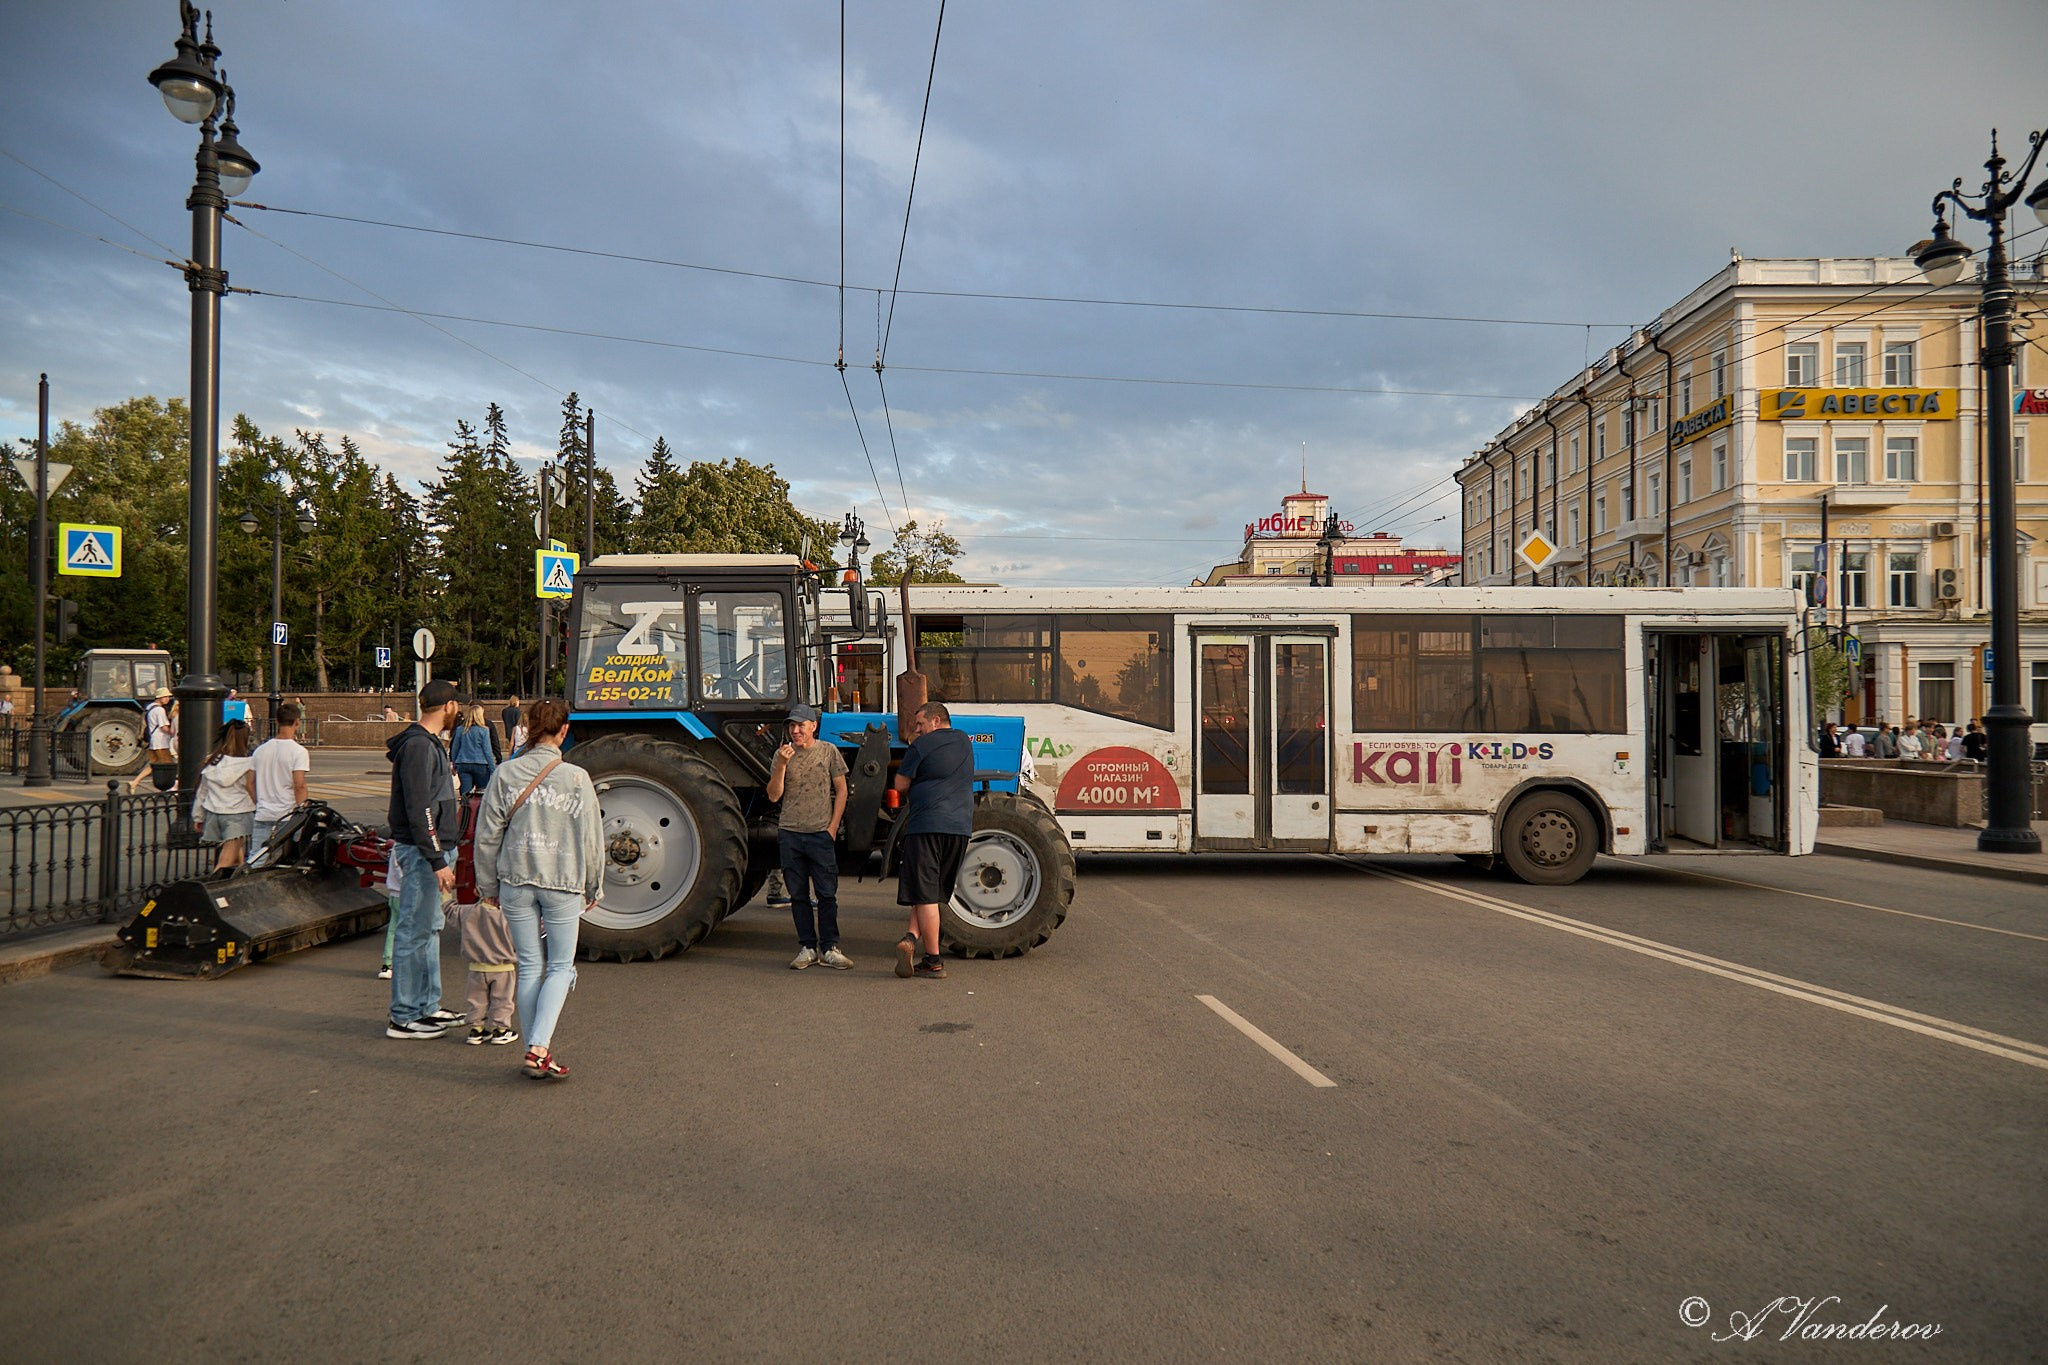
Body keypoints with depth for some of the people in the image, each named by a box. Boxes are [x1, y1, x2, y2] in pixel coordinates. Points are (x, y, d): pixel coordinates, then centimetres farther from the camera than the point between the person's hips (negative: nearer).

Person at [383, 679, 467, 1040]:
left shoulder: (431, 743, 14)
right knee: (414, 932, -4)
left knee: (429, 929, 16)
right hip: (421, 852, -11)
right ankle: (404, 1018, 3)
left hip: (433, 849, 11)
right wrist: (438, 861, -23)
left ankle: (427, 1007, 25)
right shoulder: (418, 746, -17)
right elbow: (418, 810, -22)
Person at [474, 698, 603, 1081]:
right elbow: (591, 838, -1)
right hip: (563, 882, -2)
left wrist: (488, 886, 14)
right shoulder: (576, 778, -6)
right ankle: (539, 1048, -7)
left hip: (516, 880, 2)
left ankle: (536, 1052, 16)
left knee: (529, 966, 12)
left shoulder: (505, 773, -1)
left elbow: (487, 835, 3)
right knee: (561, 966, 9)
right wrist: (593, 887, 11)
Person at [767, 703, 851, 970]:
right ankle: (807, 947, 14)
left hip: (821, 833, -2)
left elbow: (841, 791, 5)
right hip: (790, 833, 2)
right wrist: (781, 765, -14)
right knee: (798, 894, 6)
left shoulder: (829, 751, 2)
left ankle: (829, 948, 6)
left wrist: (832, 827, -3)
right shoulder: (782, 754, 5)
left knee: (827, 893, -2)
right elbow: (774, 796, 0)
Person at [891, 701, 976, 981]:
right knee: (933, 890, 13)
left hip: (926, 824, -6)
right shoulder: (965, 742, 16)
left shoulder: (922, 745, -3)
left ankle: (933, 962, -6)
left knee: (924, 893, -1)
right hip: (961, 826, 6)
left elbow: (901, 785, 0)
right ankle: (912, 938, -6)